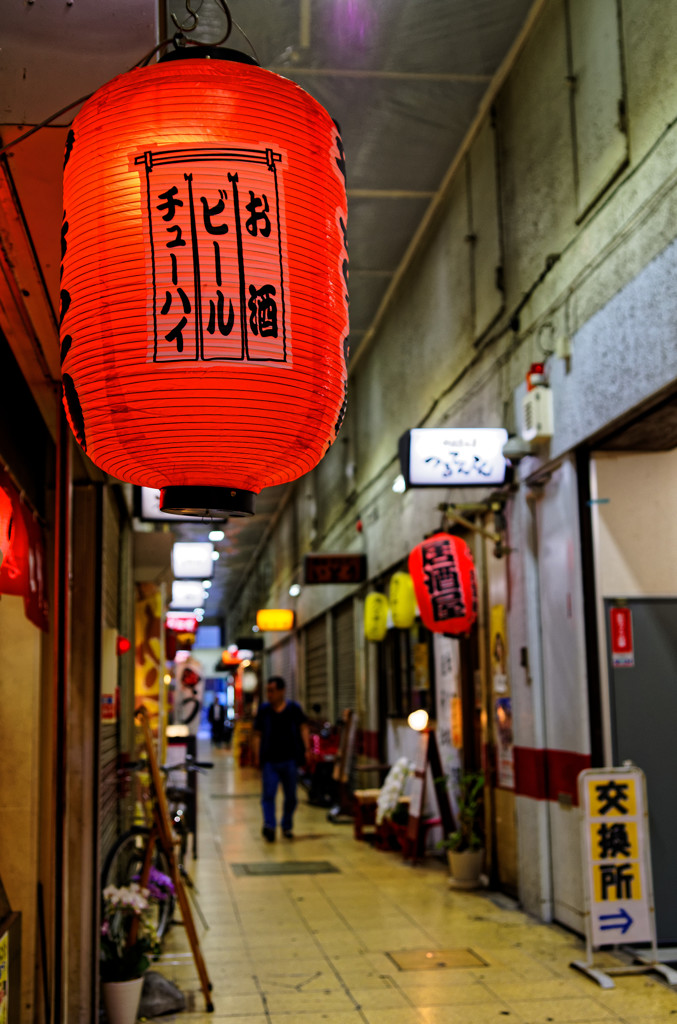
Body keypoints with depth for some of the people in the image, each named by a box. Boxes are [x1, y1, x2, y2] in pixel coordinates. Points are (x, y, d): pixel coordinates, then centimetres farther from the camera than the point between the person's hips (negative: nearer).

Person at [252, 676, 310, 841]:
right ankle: (269, 826, -19)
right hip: (269, 761, 0)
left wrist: (306, 749, -7)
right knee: (268, 794, -13)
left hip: (289, 759, 0)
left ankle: (287, 826, 22)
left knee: (291, 796, 7)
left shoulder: (294, 708, 5)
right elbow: (257, 735, 8)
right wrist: (257, 757, 0)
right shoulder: (263, 710, 6)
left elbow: (303, 728, 5)